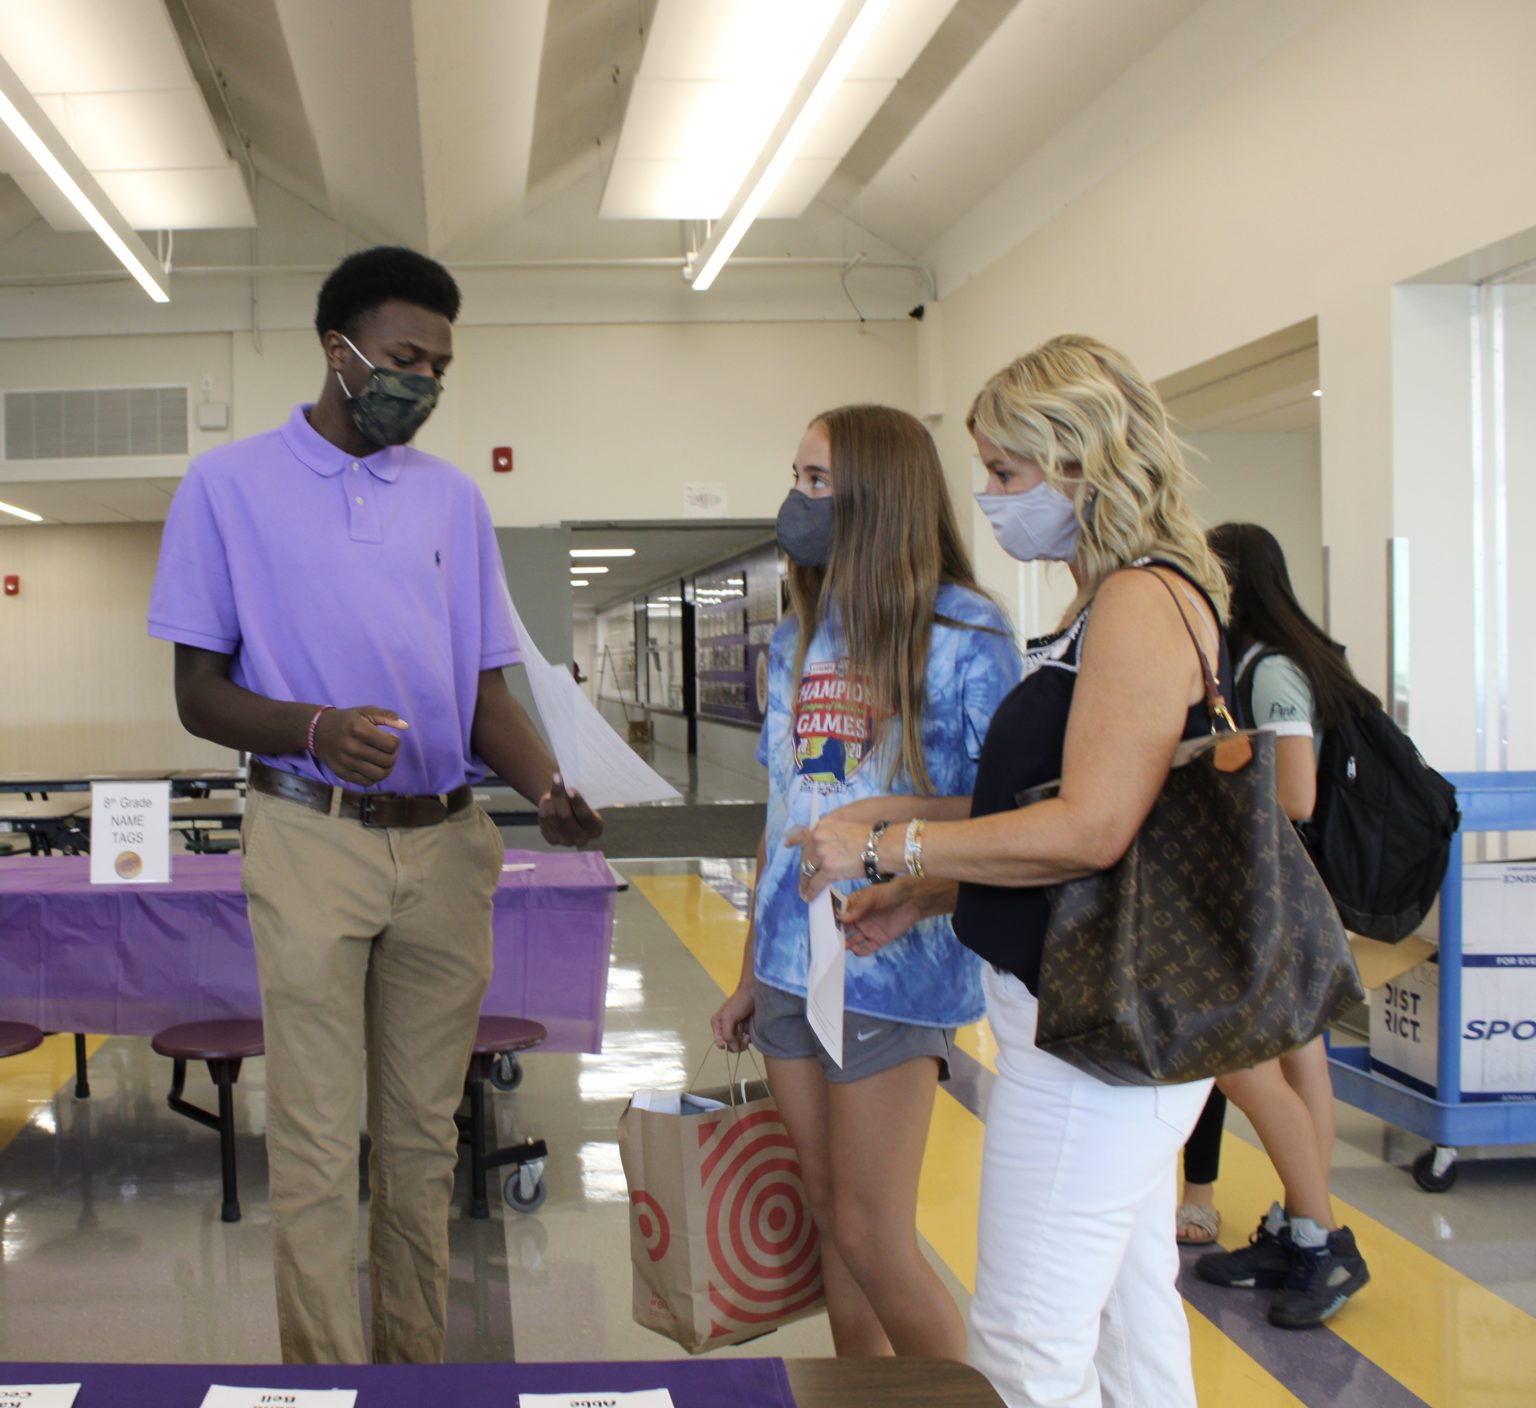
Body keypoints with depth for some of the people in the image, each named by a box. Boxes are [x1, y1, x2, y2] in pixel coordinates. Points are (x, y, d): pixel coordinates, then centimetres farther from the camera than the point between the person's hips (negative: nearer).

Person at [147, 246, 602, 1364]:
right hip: (312, 840, -4)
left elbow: (487, 688, 12)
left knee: (425, 1133, 11)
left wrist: (549, 790, -8)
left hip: (448, 842, 4)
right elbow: (200, 694, -1)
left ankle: (418, 1361, 23)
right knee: (318, 1143, -2)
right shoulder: (231, 486, 1)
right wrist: (314, 730, -21)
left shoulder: (455, 498, 11)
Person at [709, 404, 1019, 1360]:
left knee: (872, 1238, -1)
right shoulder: (796, 641, 10)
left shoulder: (964, 636, -9)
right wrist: (751, 976, 16)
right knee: (831, 1218, 14)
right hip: (792, 964, 6)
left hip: (894, 968, -6)